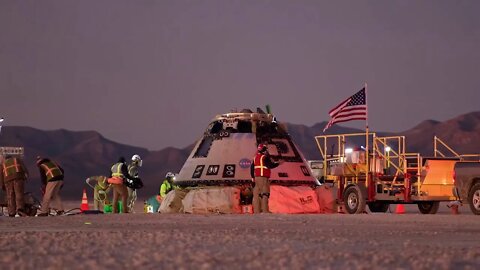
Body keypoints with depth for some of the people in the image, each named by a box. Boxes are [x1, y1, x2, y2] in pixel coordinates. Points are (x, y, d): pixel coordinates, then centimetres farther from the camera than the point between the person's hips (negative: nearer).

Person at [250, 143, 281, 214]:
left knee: (257, 194, 6)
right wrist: (278, 163, -4)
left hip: (256, 177, 8)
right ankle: (264, 210, -17)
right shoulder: (265, 157, -8)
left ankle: (257, 210, 2)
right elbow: (270, 165, -16)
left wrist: (253, 177, 22)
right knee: (264, 194, -9)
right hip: (263, 177, -8)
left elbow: (252, 168, 18)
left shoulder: (255, 157, 17)